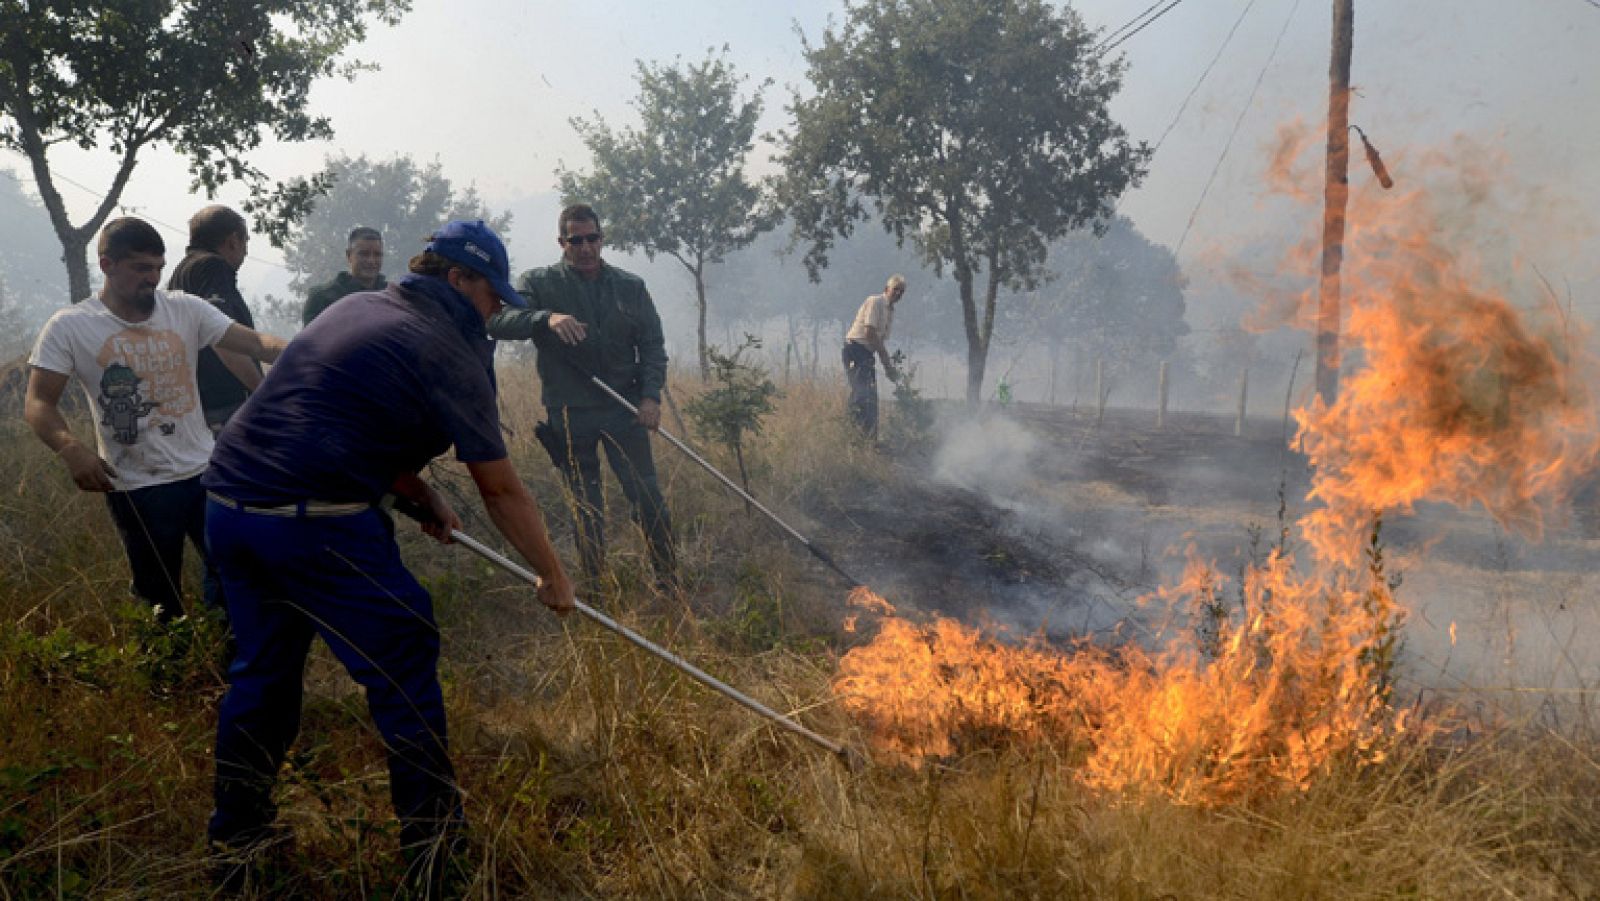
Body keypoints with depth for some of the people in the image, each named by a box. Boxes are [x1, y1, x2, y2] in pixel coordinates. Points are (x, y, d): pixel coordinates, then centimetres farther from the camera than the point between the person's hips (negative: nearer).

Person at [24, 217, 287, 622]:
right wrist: (71, 448, -28)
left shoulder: (185, 309, -1)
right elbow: (39, 404, -7)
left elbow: (255, 343, -9)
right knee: (162, 599, 10)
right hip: (137, 488, -3)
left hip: (204, 471, 3)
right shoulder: (69, 327, -7)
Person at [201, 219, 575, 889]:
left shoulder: (354, 308, 18)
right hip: (313, 523, -8)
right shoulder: (449, 351, -5)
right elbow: (500, 490, -3)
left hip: (228, 502, 8)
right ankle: (432, 848, 14)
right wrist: (553, 577, 7)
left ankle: (234, 837, 34)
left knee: (262, 670, 21)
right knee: (403, 671, 5)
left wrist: (422, 496, 18)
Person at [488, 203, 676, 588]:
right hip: (570, 415, 0)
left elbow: (652, 344, 7)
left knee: (646, 494, -3)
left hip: (624, 409, 1)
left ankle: (668, 577, 9)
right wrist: (546, 318, -32)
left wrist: (651, 395, -7)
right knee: (586, 504, 9)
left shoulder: (630, 286, 7)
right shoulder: (539, 283, 0)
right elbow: (498, 321, -14)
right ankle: (593, 584, 20)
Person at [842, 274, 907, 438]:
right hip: (855, 349, -10)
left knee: (871, 397, 8)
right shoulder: (875, 302, -10)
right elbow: (869, 332, -18)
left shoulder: (890, 311, 18)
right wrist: (887, 364, -15)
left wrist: (888, 366, 10)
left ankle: (871, 437, 12)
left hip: (867, 353, 10)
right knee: (861, 394, -18)